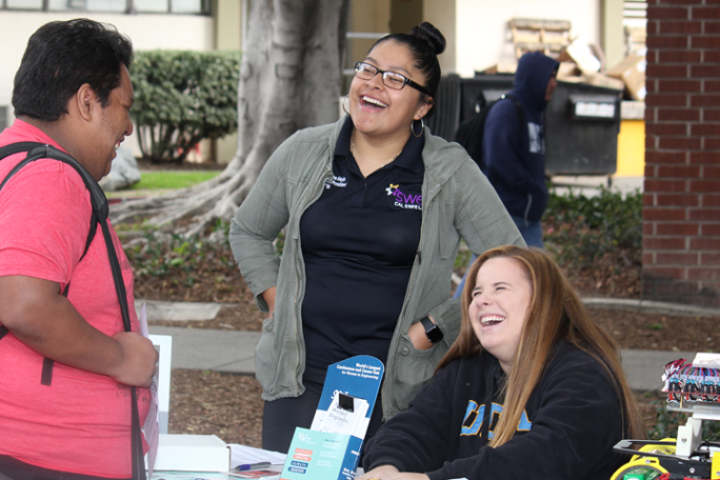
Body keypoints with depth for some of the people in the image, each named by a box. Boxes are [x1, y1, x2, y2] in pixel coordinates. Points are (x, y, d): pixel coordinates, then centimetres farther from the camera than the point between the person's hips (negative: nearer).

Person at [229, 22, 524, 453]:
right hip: (302, 380, 3)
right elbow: (248, 232, 23)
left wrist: (434, 328, -5)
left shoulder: (450, 172, -1)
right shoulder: (303, 153, 8)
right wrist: (275, 300, 9)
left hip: (402, 387, -2)